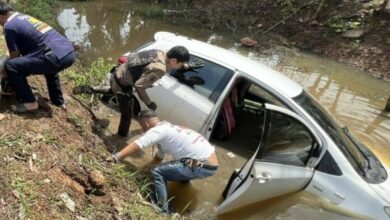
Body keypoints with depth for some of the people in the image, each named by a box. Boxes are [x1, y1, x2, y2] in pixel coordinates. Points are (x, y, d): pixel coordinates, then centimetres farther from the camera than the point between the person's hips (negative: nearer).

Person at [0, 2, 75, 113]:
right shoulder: (24, 16, 28)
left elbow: (15, 56, 8)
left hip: (58, 57, -9)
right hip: (70, 52, 9)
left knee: (11, 66, -3)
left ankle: (29, 102, 6)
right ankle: (58, 100, 40)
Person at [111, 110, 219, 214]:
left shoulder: (158, 130, -9)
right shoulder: (166, 127, 19)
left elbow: (137, 144, -21)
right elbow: (159, 156, 28)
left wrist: (116, 157, -23)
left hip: (204, 167, -10)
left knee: (158, 172, -7)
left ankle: (163, 210, -2)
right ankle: (185, 177, 50)